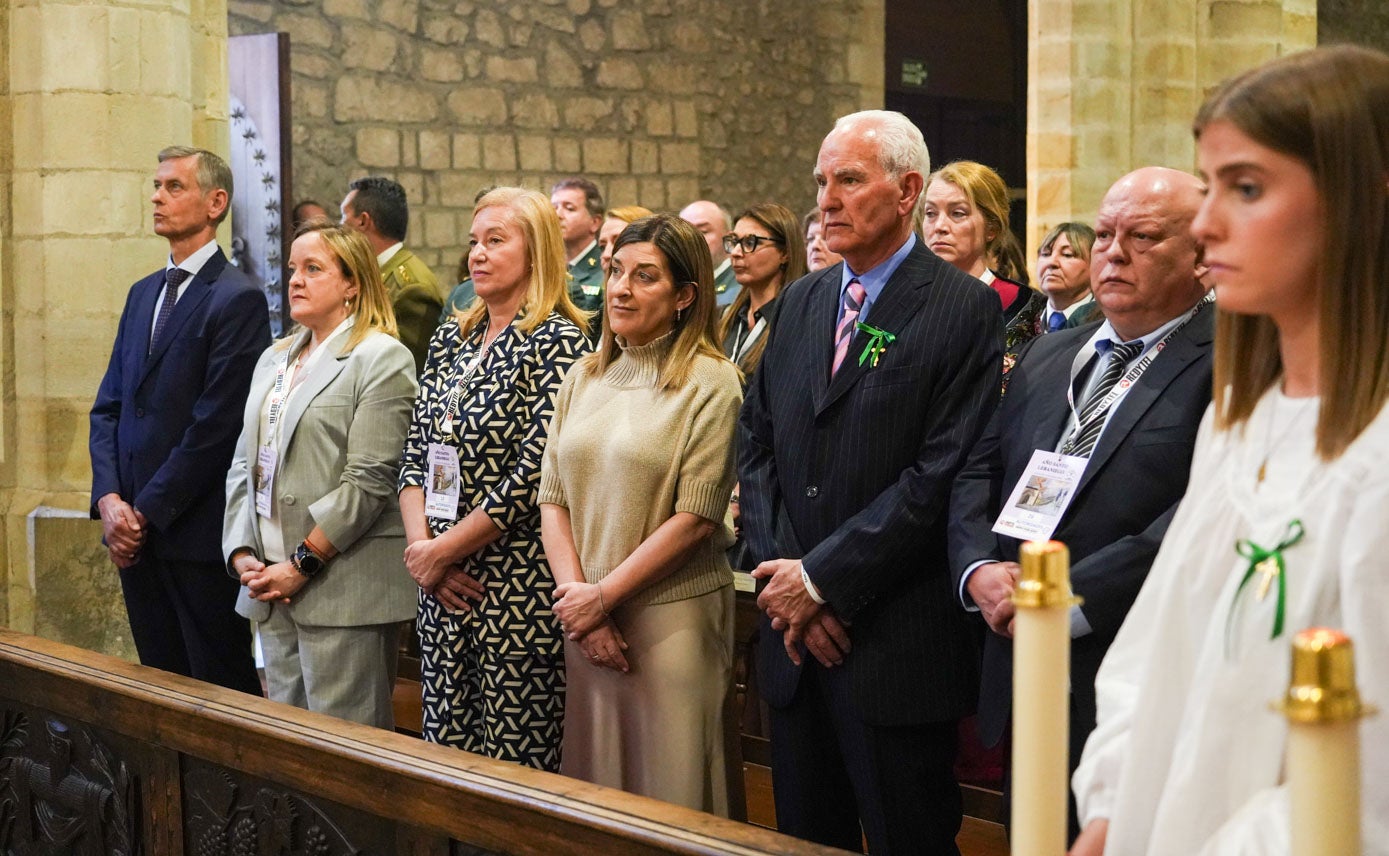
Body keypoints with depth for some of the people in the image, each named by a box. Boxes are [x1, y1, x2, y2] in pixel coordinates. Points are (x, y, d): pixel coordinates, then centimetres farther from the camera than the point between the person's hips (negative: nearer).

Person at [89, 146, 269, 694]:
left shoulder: (237, 299, -9)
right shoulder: (142, 294, 16)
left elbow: (215, 424, -15)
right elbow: (109, 407, 13)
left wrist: (147, 511, -13)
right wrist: (109, 499, -3)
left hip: (196, 531, -7)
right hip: (134, 528, 7)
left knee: (219, 684, -1)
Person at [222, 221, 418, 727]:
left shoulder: (381, 359, -6)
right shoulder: (273, 360, 19)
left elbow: (369, 481, -13)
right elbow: (244, 465, 16)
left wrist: (302, 565, -14)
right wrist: (242, 554, 2)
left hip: (341, 587, -7)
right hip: (271, 588, 7)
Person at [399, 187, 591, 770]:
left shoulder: (558, 341, -8)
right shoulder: (450, 339, 13)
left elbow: (536, 471, -16)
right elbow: (415, 453, 11)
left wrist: (443, 550, -12)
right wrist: (420, 543, -5)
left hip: (519, 584, -6)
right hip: (443, 580, 7)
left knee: (517, 764, -1)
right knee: (444, 750, 10)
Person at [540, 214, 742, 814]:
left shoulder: (710, 383, -7)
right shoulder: (583, 379, 10)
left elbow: (696, 517, -12)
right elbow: (552, 498, 7)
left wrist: (602, 596, -11)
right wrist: (578, 599, -7)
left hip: (672, 620, -5)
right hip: (583, 617, 5)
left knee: (669, 790, 3)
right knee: (588, 777, 13)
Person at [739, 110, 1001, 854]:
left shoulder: (963, 309, -8)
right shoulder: (801, 302, 12)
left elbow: (940, 476, -16)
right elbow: (756, 446, 10)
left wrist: (822, 577, -15)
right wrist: (784, 576, -4)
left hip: (896, 646, -6)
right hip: (797, 635, 6)